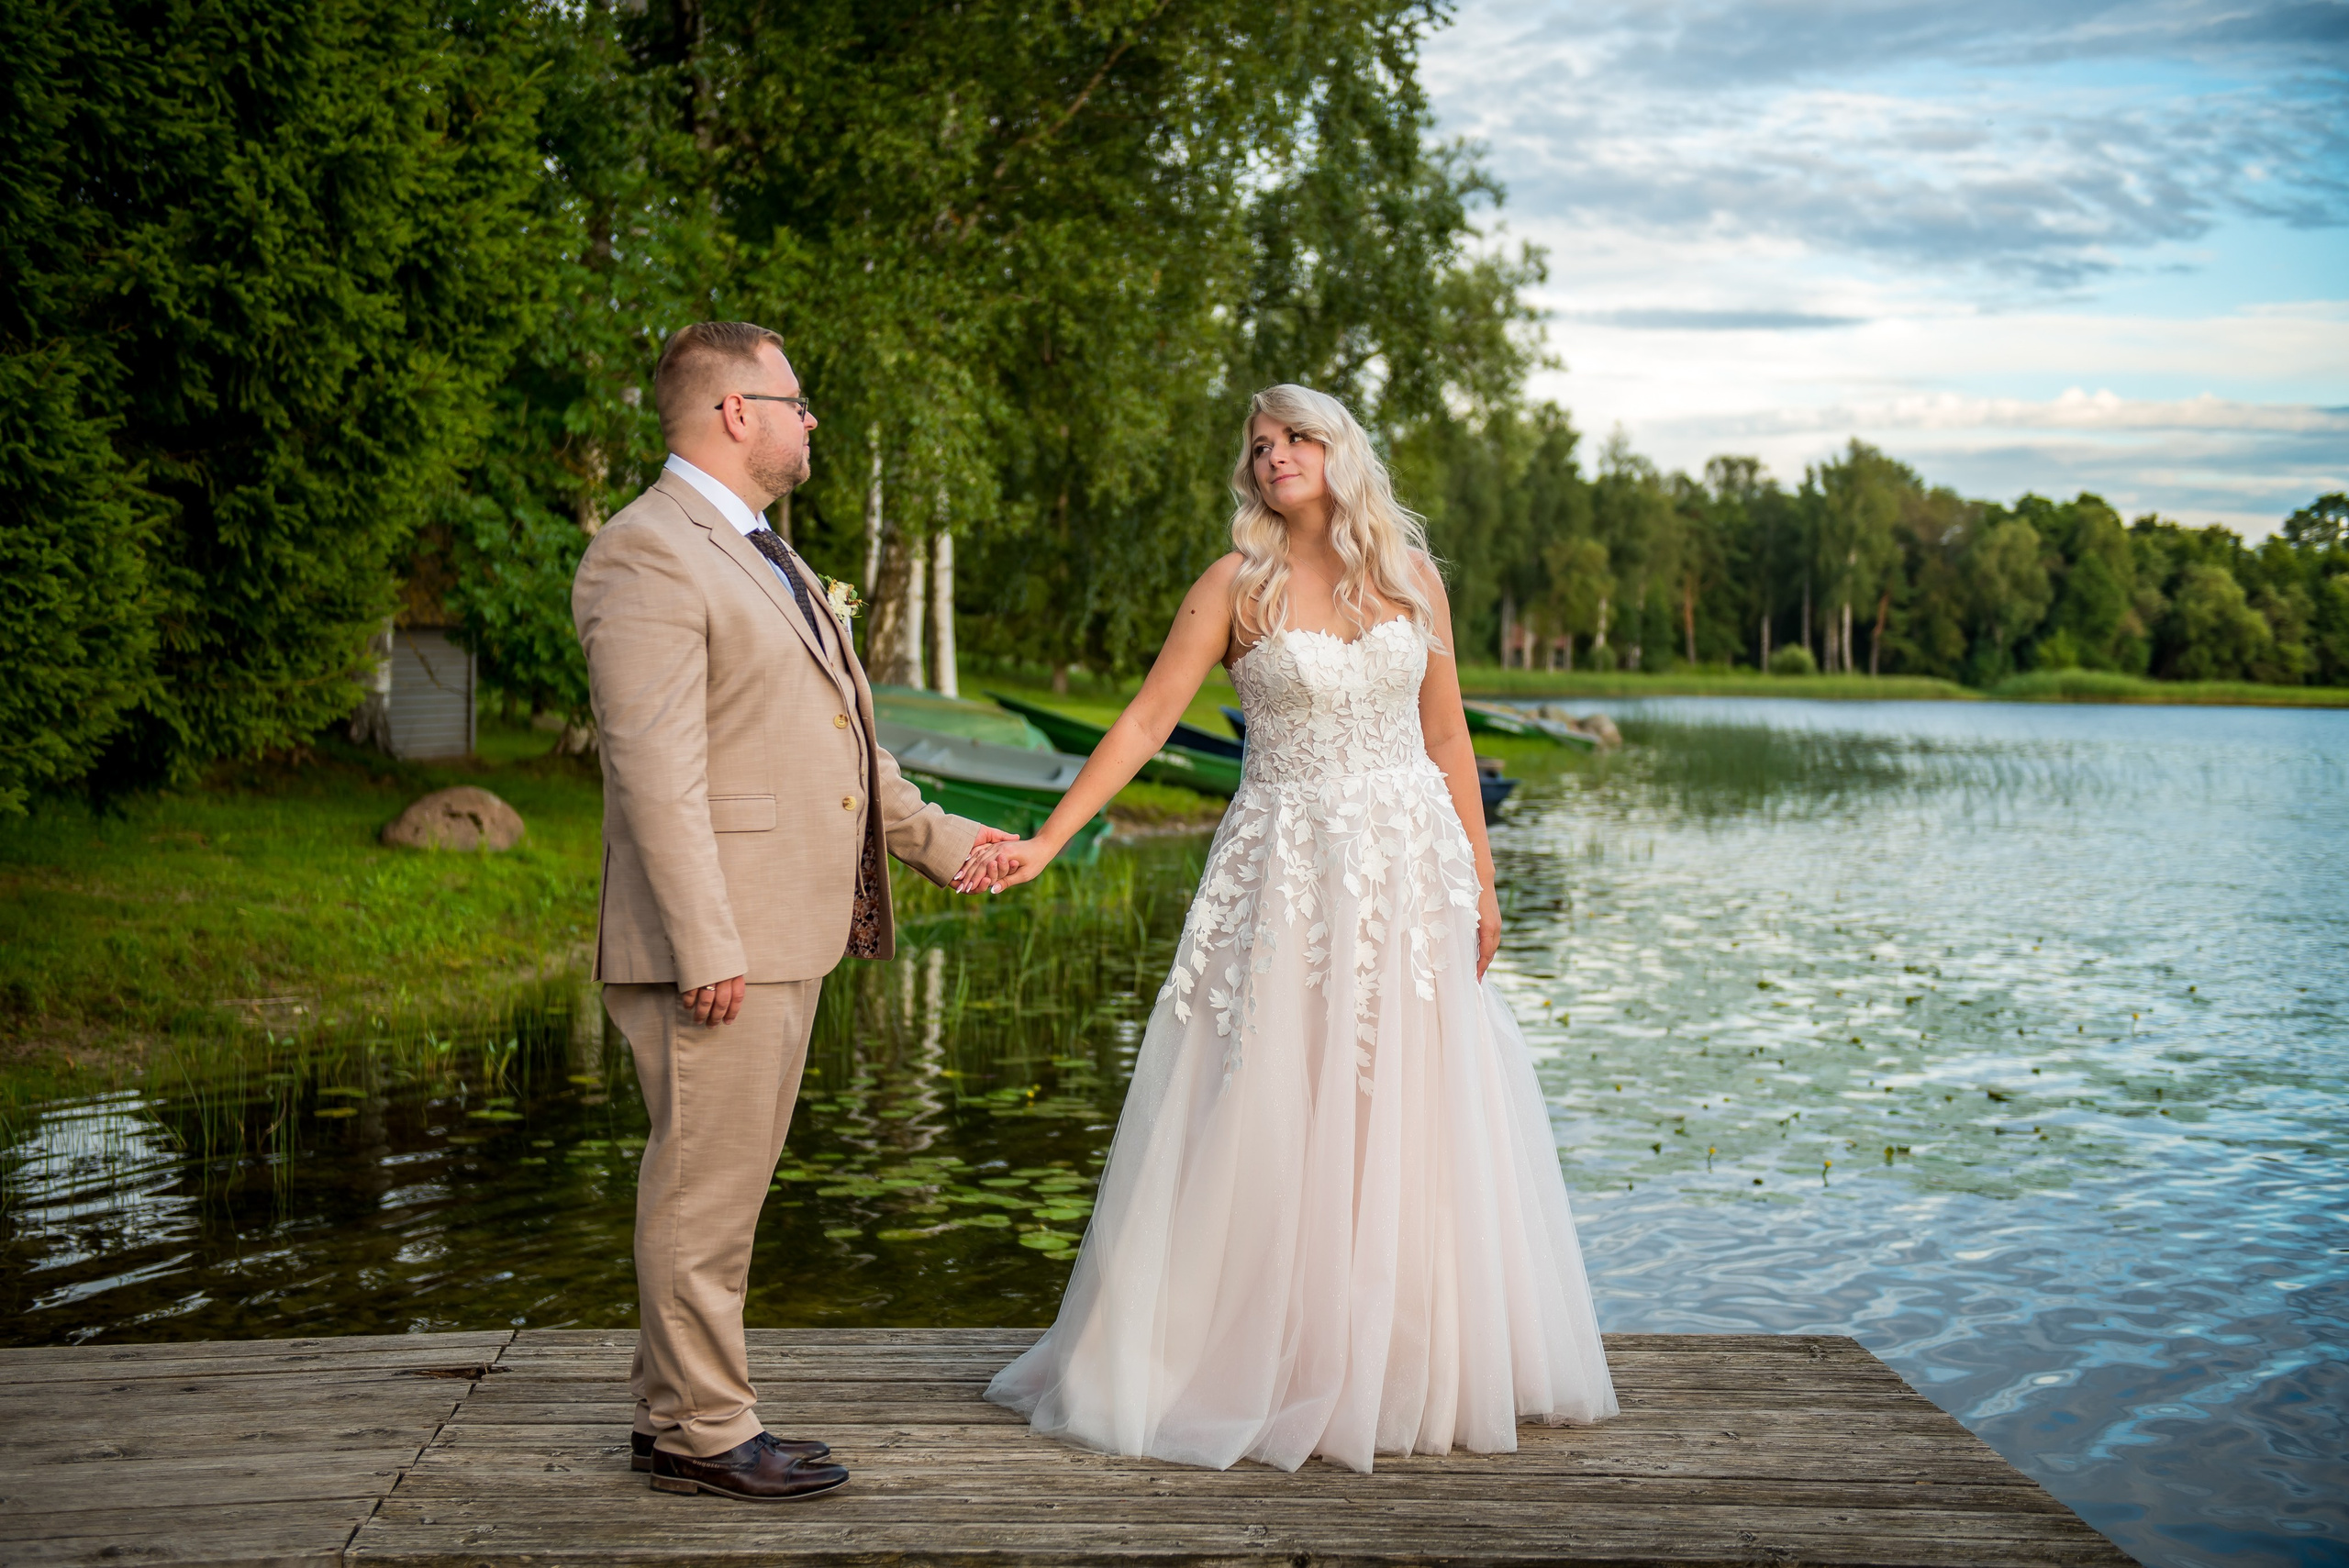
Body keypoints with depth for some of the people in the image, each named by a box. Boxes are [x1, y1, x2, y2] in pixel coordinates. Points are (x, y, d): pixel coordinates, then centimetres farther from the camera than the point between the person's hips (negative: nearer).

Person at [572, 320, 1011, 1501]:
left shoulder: (759, 555, 20)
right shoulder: (649, 554, -13)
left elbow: (835, 737, 26)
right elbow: (654, 771, -20)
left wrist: (933, 837, 28)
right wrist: (707, 948, -24)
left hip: (786, 929, 10)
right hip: (718, 939, -10)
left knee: (725, 1181, 15)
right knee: (704, 1186, -1)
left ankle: (678, 1415, 26)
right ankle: (703, 1431, 10)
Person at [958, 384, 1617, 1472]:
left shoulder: (1410, 576, 6)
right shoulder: (1237, 584, -1)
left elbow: (1445, 736, 10)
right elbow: (1146, 721, -6)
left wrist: (1480, 879, 7)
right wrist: (1045, 841, -14)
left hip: (1412, 868, 3)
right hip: (1289, 870, -2)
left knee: (1415, 1120, 7)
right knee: (1271, 1119, 0)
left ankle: (1419, 1364, 23)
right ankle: (1268, 1365, 13)